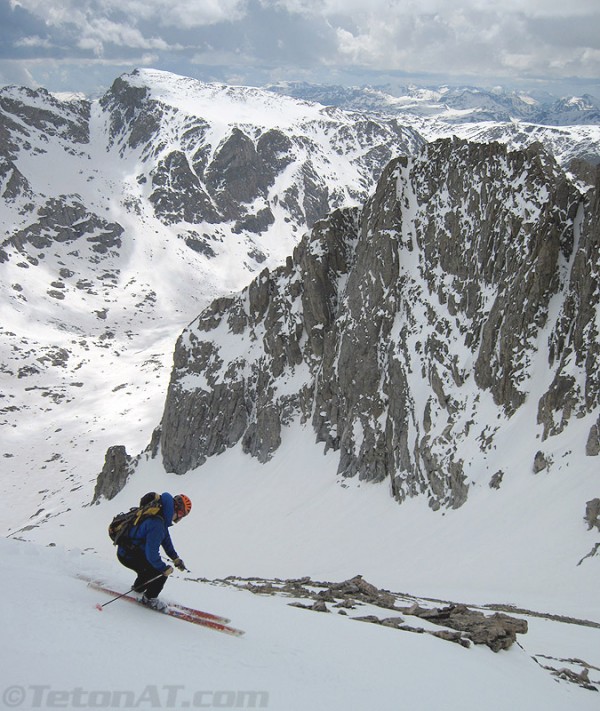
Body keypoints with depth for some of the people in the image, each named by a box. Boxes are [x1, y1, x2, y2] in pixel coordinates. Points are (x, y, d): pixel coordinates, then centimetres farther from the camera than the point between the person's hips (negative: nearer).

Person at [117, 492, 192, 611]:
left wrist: (175, 558, 5)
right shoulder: (156, 523, -32)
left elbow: (166, 539, 11)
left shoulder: (159, 515, 0)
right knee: (161, 572, -10)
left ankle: (138, 588, 45)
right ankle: (149, 598, 11)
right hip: (128, 556, -10)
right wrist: (165, 568, -18)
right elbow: (152, 553, -31)